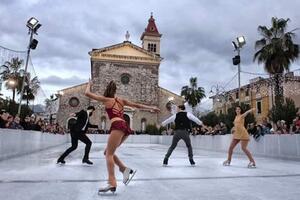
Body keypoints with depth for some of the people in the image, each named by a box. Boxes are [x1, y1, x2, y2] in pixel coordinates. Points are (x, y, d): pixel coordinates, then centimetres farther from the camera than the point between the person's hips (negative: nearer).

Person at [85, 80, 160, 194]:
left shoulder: (105, 99, 13)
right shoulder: (121, 100, 25)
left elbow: (87, 93, 16)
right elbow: (137, 105, 27)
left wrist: (89, 84, 34)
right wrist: (151, 108, 33)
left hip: (118, 125, -6)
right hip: (125, 127, 7)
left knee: (109, 154, -9)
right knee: (108, 152, 16)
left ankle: (112, 184, -22)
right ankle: (125, 169, 6)